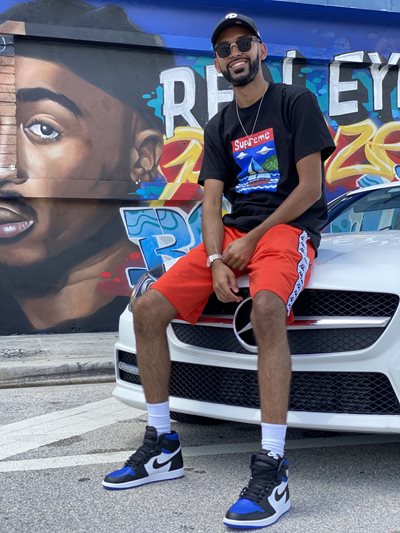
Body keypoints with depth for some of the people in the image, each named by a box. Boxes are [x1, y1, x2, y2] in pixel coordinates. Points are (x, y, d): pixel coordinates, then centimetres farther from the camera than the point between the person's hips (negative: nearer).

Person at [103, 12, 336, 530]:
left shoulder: (295, 101, 2)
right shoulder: (219, 127, 18)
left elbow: (310, 187, -6)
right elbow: (212, 201, 7)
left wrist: (253, 240, -11)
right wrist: (216, 262, -12)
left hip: (288, 229, -6)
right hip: (232, 234, 6)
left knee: (266, 306, -40)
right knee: (148, 308, -11)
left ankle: (272, 472, -40)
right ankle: (162, 447, 0)